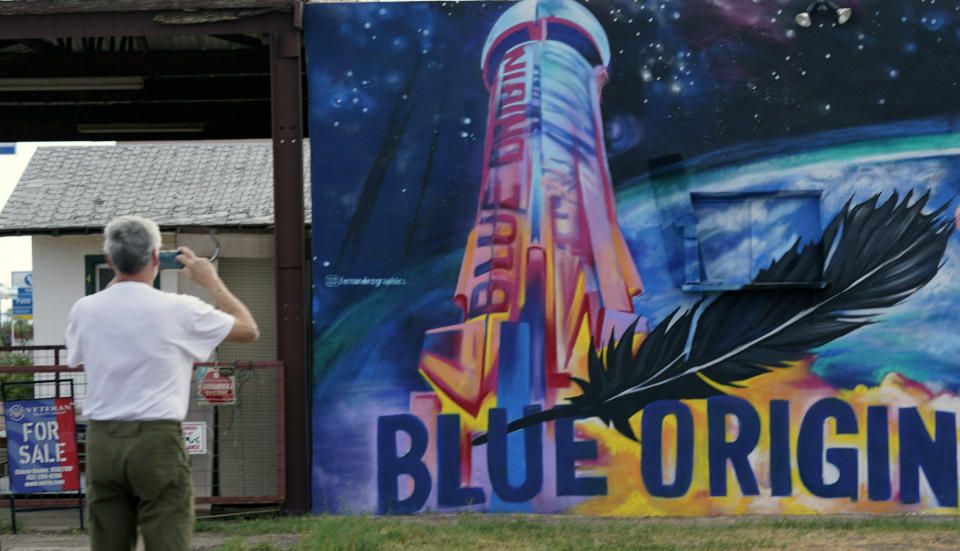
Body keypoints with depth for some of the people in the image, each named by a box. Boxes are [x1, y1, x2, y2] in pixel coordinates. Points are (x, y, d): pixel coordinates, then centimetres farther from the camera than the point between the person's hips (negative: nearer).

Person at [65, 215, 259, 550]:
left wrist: (115, 283, 25)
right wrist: (211, 281, 17)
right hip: (157, 440, -4)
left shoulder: (84, 309, 2)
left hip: (101, 440, 4)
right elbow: (249, 330, 5)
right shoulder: (179, 310, -7)